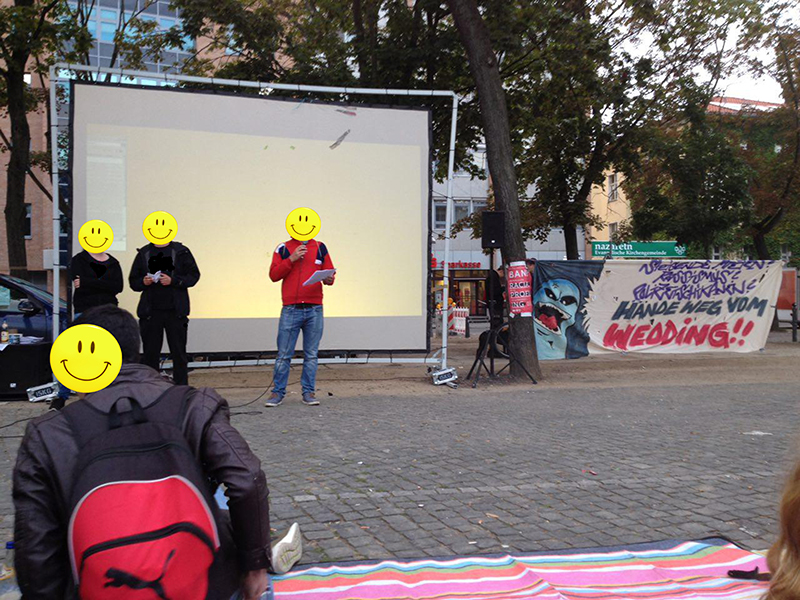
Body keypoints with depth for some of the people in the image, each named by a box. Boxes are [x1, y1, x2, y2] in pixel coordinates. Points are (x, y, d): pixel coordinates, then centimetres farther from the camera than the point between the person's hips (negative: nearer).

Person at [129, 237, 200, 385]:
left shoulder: (181, 252, 3)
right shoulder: (144, 253, 10)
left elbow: (193, 275, -3)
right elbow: (133, 281, 12)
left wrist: (173, 281, -16)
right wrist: (143, 282, -10)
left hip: (175, 312, -2)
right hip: (150, 312, 2)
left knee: (179, 353, 4)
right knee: (150, 353, 4)